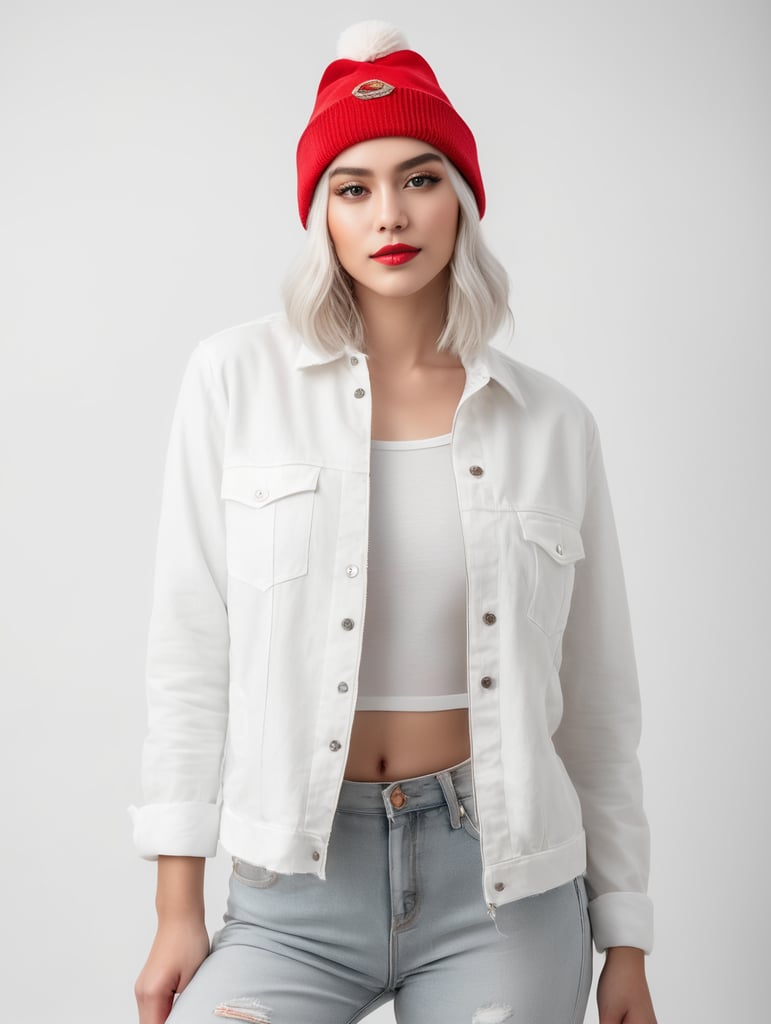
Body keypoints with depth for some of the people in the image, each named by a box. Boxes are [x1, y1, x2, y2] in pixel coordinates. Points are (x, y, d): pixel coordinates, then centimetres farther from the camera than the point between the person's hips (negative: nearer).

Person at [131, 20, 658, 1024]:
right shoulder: (238, 378, -3)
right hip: (300, 879, -1)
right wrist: (179, 909, -2)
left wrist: (625, 940, 9)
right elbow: (191, 650, -2)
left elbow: (598, 702, 6)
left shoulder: (552, 422, 1)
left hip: (502, 882, 1)